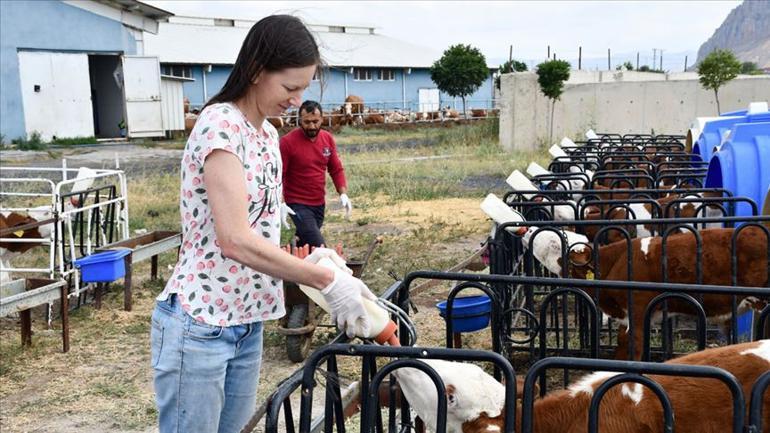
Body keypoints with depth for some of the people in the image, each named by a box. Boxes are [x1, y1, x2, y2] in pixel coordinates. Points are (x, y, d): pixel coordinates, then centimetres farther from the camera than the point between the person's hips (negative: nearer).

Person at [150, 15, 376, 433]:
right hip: (199, 324, -8)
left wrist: (309, 258, -3)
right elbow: (235, 240, -27)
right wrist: (328, 281, -22)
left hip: (246, 323, 8)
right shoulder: (221, 125, -18)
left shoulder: (267, 134, 10)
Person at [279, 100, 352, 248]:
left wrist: (343, 194, -3)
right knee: (318, 247, -14)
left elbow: (336, 169, 10)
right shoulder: (288, 141, -13)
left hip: (320, 204, 6)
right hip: (297, 205, -6)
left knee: (305, 244, 15)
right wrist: (281, 204, -23)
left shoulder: (328, 138, 2)